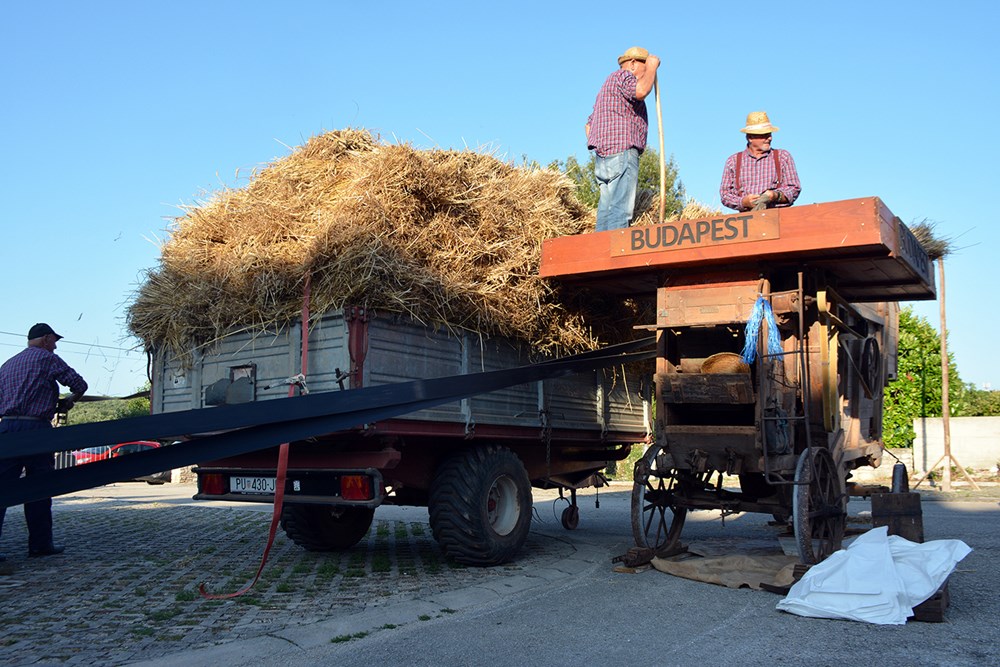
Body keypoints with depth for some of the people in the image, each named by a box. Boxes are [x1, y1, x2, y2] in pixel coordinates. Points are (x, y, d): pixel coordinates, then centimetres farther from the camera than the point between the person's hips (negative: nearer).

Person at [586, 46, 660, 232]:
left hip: (603, 155, 10)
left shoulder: (608, 84, 32)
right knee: (620, 210, -18)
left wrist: (600, 149, 23)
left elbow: (589, 125, 29)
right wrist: (652, 67, -6)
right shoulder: (623, 75, 3)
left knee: (606, 209, 2)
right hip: (622, 152, -10)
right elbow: (640, 91, -21)